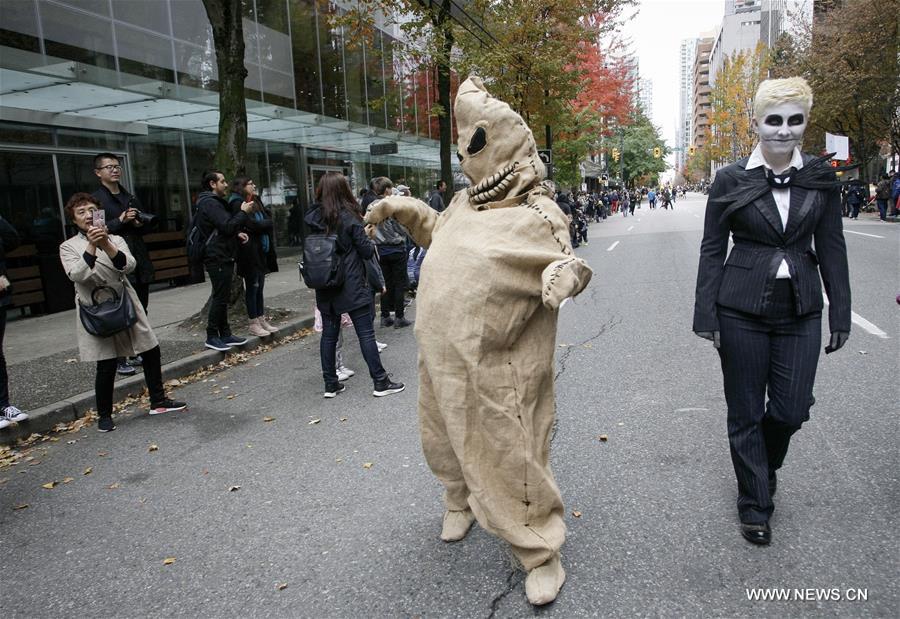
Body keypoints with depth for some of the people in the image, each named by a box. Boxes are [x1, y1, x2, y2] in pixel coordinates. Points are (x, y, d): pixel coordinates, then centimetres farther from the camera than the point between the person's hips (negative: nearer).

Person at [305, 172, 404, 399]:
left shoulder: (313, 218, 3)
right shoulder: (348, 217, -12)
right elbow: (367, 251, -8)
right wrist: (368, 238, 11)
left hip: (325, 287, 5)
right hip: (352, 286, -5)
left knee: (329, 334, 11)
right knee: (366, 333, 0)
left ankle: (330, 384, 17)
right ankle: (380, 382, 6)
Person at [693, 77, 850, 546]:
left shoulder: (821, 179, 4)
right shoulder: (730, 180, -4)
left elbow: (831, 249, 7)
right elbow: (712, 250, -2)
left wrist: (840, 313, 4)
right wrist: (705, 315, -6)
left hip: (800, 312, 2)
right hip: (742, 311, -2)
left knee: (792, 409, 5)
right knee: (746, 412, 6)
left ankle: (766, 465, 39)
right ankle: (754, 504, 25)